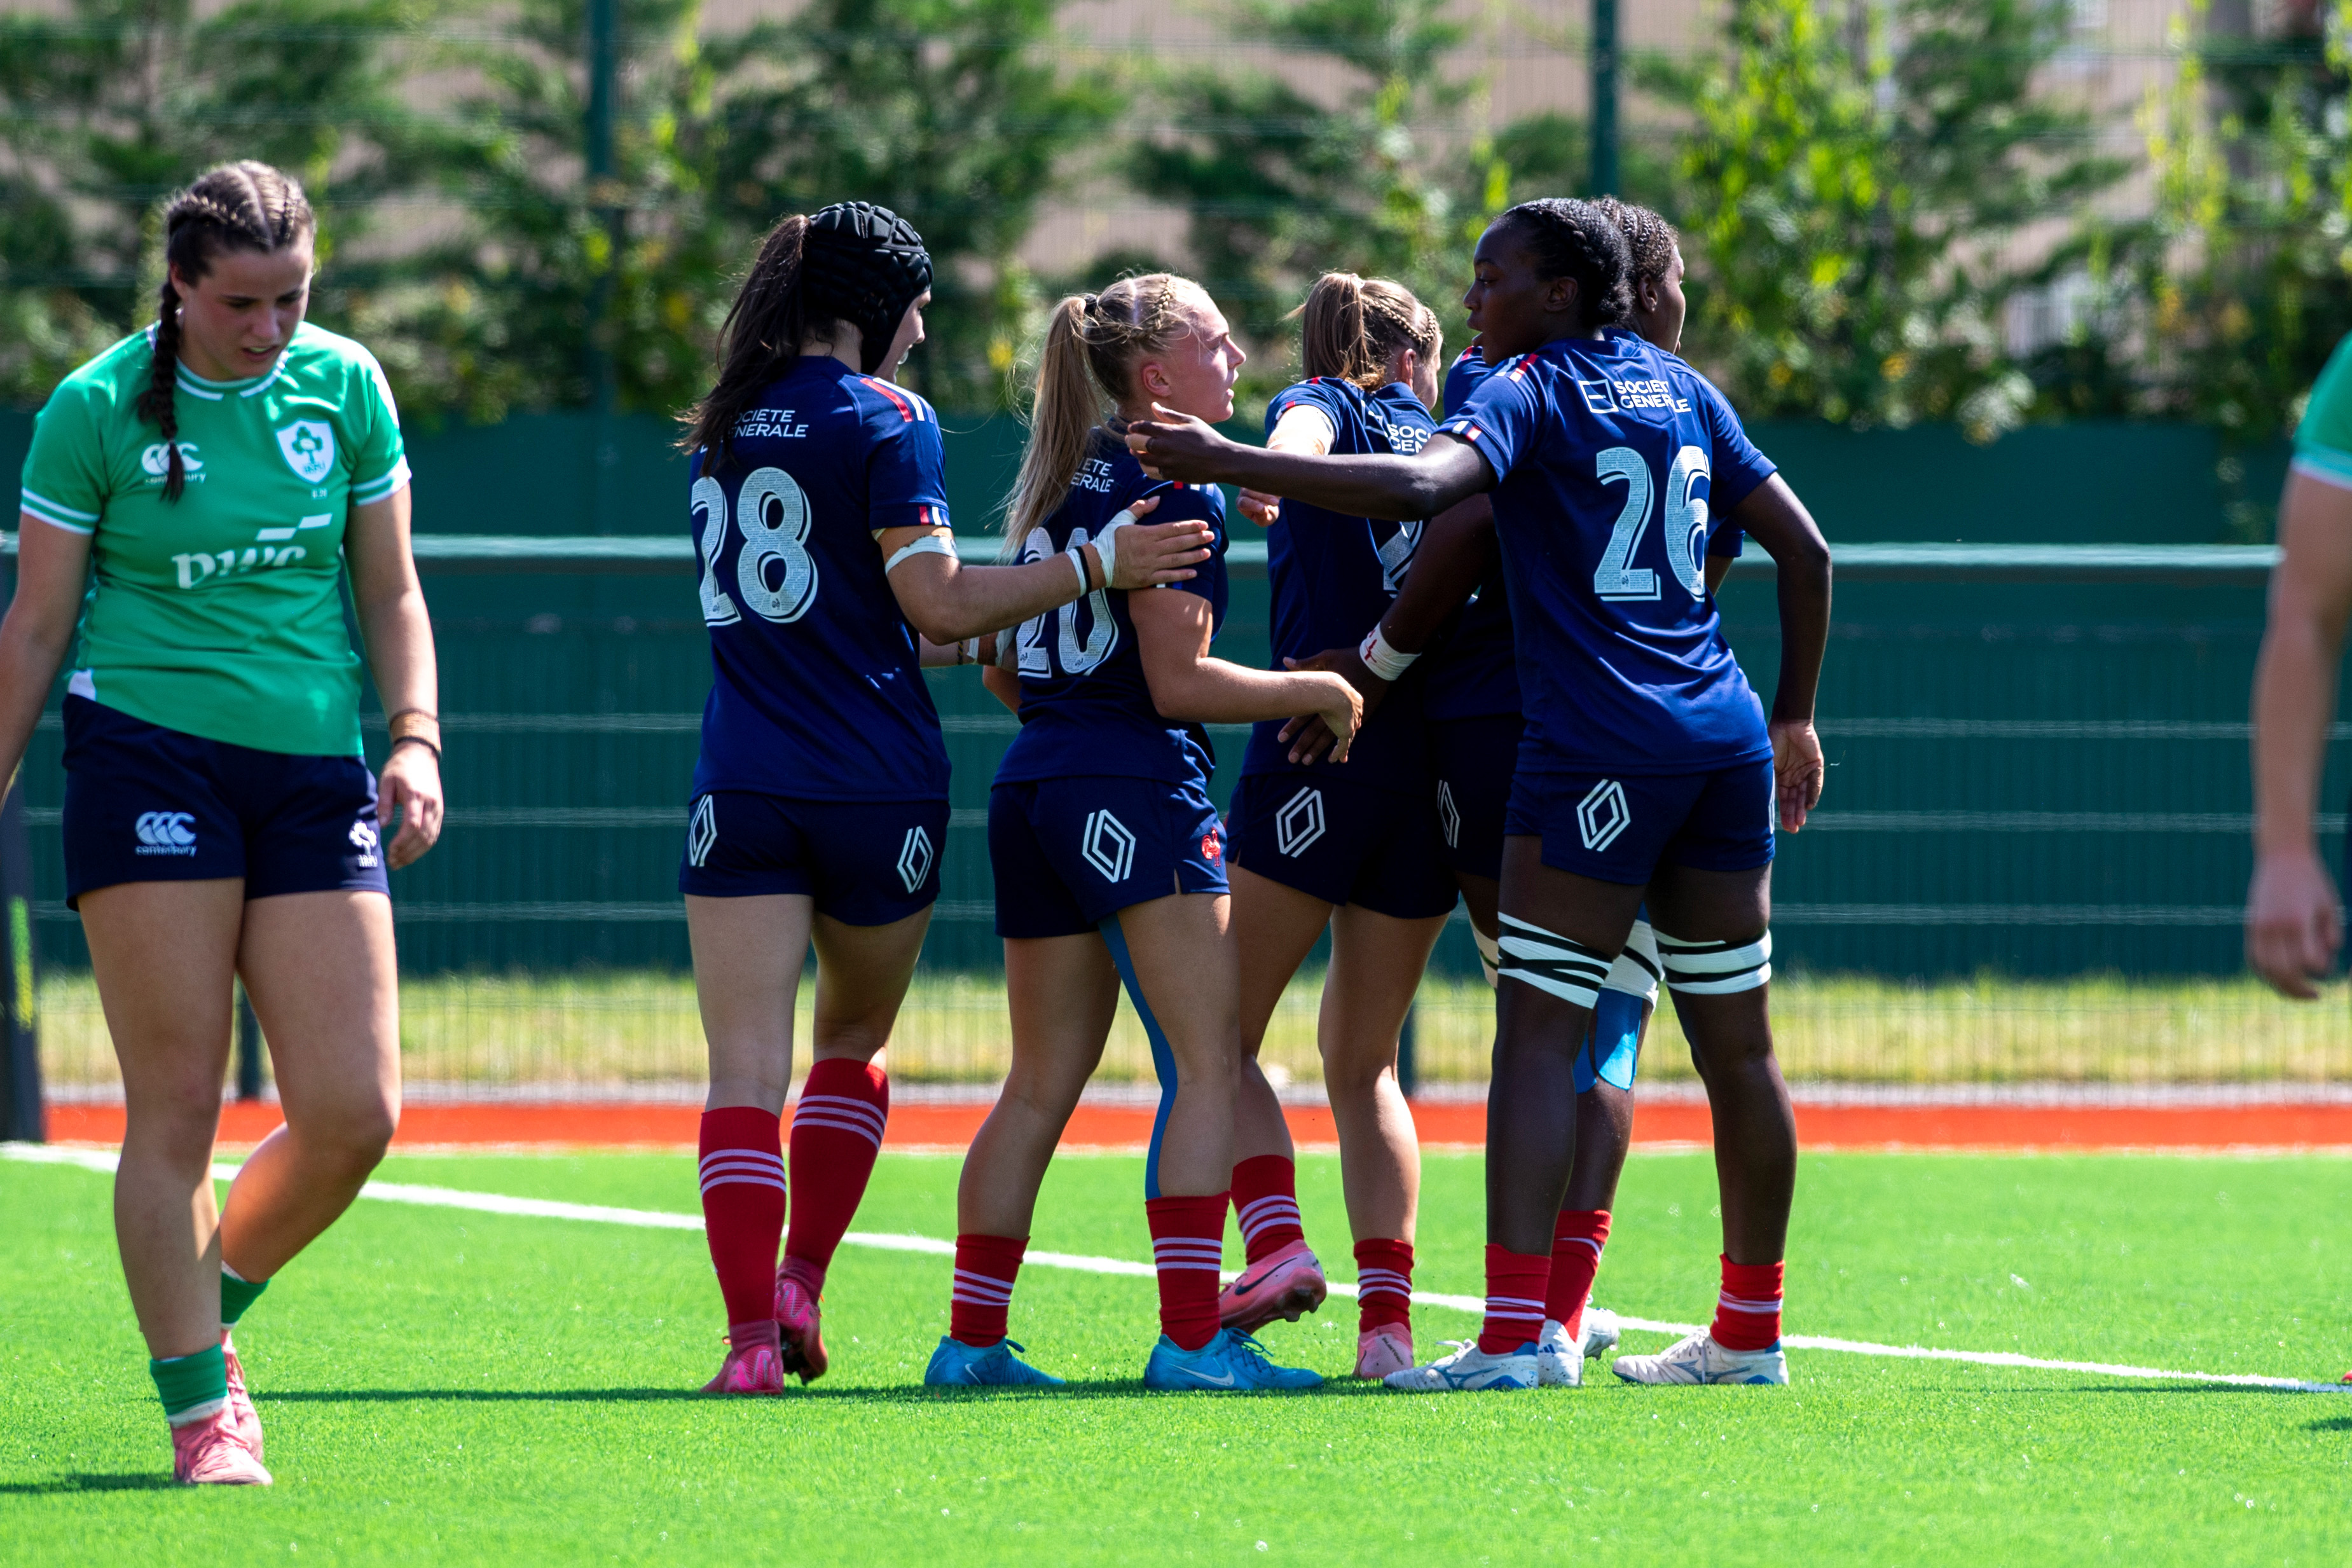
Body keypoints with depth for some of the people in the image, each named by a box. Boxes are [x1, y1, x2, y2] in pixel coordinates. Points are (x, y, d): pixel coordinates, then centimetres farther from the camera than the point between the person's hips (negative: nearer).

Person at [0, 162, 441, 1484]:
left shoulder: (346, 387, 7)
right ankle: (200, 1405, 0)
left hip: (319, 774, 3)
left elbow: (391, 590, 14)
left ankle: (209, 1310, 21)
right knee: (178, 1103, -8)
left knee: (354, 1114, -5)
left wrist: (415, 736, 0)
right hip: (149, 761, -3)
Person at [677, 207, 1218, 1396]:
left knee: (746, 1068, -4)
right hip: (876, 785, -3)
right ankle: (801, 1284, 9)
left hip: (742, 788, 3)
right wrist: (1097, 566, -8)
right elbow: (937, 601, -12)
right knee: (854, 1040, 19)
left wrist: (973, 639, 27)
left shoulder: (724, 428, 14)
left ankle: (752, 1332, -16)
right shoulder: (884, 419, -6)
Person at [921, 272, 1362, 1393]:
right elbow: (1178, 683, -14)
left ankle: (972, 1336, 12)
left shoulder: (1052, 486, 16)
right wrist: (1318, 693, -3)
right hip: (1139, 791, -8)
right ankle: (1192, 1338, -15)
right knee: (1207, 1068, -7)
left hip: (1031, 789, 8)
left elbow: (999, 668, 20)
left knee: (1041, 1083, 12)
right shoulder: (1172, 492, -9)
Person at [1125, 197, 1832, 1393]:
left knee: (1538, 1033, -8)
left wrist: (1226, 464, -24)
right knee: (1735, 1043, 11)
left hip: (1596, 745, -7)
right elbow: (1802, 547, 18)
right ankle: (1750, 1332, 19)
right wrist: (1794, 718, 27)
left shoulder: (1533, 391, -5)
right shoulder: (1683, 393, 15)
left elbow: (1419, 486, -24)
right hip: (1725, 741, 7)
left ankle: (1513, 1332, -18)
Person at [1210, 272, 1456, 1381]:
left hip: (1321, 749, -5)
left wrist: (1270, 474, -39)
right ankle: (1387, 1314, 2)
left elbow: (1302, 437, -19)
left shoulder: (1320, 408, 6)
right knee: (1363, 1060, 13)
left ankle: (1276, 1237, -19)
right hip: (1437, 768, 5)